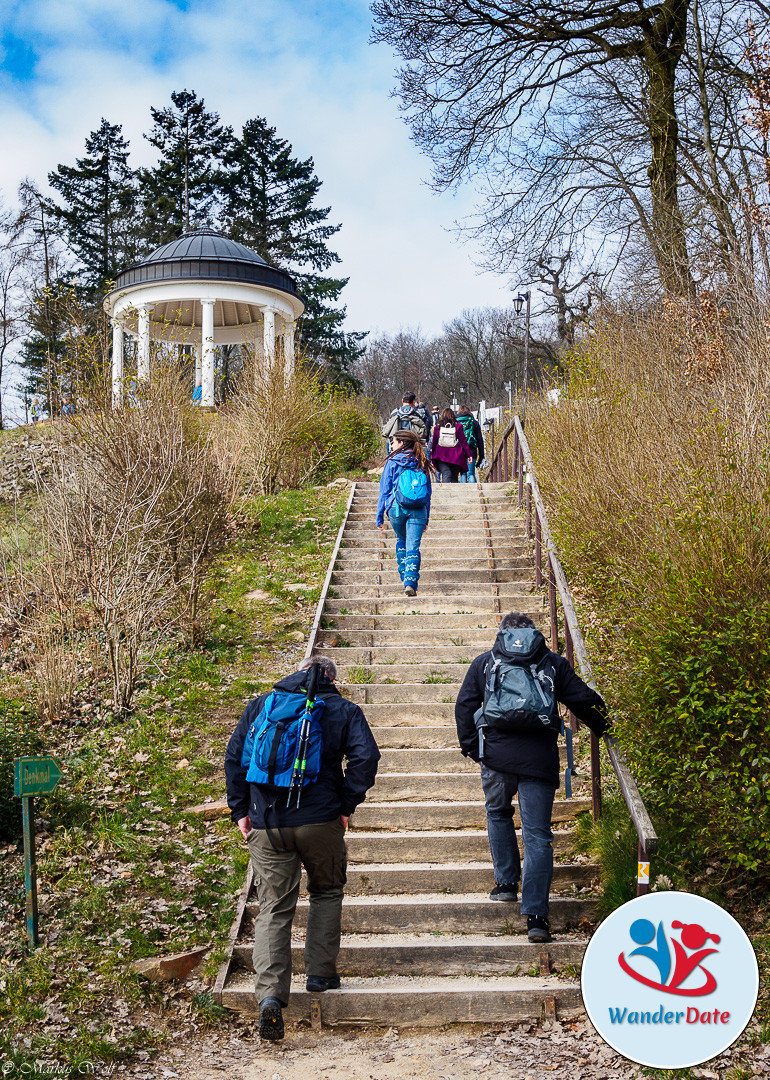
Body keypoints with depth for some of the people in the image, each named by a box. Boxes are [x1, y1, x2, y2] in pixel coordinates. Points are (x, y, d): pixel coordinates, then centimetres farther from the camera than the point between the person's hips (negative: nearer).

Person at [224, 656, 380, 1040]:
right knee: (326, 893, 23)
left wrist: (240, 810, 11)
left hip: (266, 823, 1)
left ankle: (270, 994, -10)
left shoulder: (261, 704, 12)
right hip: (320, 821, -1)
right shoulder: (344, 710, 6)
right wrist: (346, 806, 0)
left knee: (273, 907, 4)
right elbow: (365, 757, -8)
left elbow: (234, 756, 8)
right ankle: (320, 973, 23)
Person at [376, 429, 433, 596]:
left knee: (401, 541, 23)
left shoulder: (392, 463, 1)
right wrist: (427, 518, 19)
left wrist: (380, 517, 6)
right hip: (418, 511, 1)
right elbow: (428, 493, 13)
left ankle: (404, 576, 24)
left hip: (396, 508, -1)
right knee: (413, 548, -2)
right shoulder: (422, 464, 10)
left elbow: (384, 491, 1)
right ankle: (411, 581, -16)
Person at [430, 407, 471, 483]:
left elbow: (433, 443, 10)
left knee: (446, 475, -8)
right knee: (454, 477, 10)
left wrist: (432, 455, 21)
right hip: (456, 457, 0)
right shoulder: (458, 427, -1)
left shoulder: (437, 428, 2)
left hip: (441, 457, 0)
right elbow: (463, 442, 1)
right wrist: (468, 454, 6)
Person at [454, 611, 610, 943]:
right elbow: (584, 700, 9)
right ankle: (536, 916, -5)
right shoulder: (554, 663, 10)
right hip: (540, 760, 0)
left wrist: (471, 748, 14)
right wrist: (602, 727, 26)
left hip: (497, 755, 1)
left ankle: (506, 882, 27)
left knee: (498, 814, 28)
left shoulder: (483, 662, 11)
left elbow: (464, 706, 8)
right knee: (537, 836, 1)